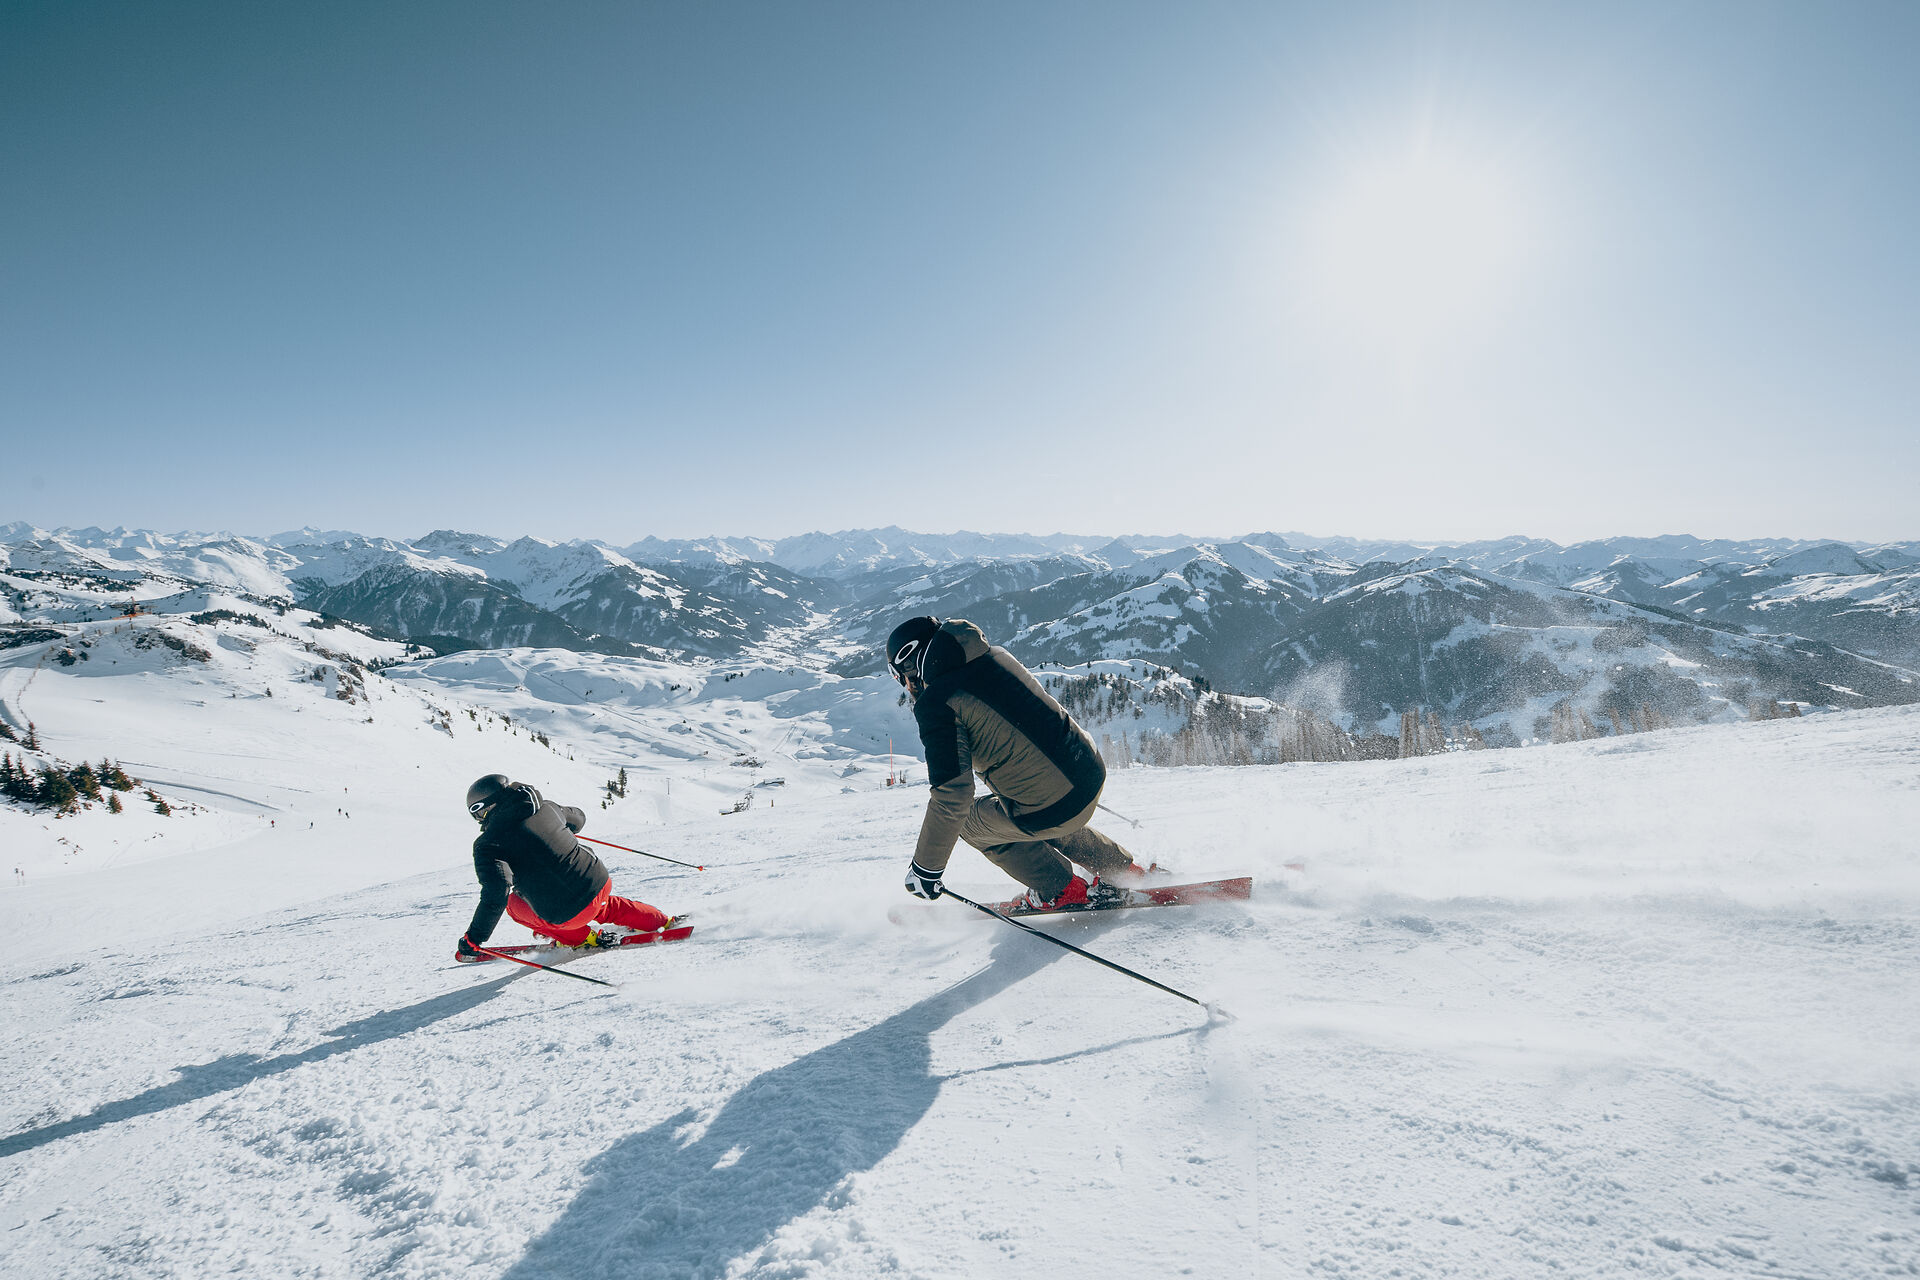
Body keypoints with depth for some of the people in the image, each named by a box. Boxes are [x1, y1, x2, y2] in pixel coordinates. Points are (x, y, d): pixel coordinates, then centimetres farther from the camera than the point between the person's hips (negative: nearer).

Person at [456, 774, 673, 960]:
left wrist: (472, 940, -11)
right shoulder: (546, 807, 7)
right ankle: (660, 922, 41)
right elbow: (578, 819, 28)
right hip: (601, 883, 5)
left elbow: (495, 895, -20)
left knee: (514, 903, 22)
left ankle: (581, 936, 20)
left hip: (569, 916, -5)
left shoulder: (488, 845, -9)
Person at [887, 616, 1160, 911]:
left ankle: (1063, 891, 22)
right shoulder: (995, 655, 9)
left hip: (1052, 811, -8)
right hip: (1093, 772, 8)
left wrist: (926, 868, -9)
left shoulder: (936, 703, -13)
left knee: (966, 820, 18)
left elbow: (952, 795, -19)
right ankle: (1125, 869, 44)